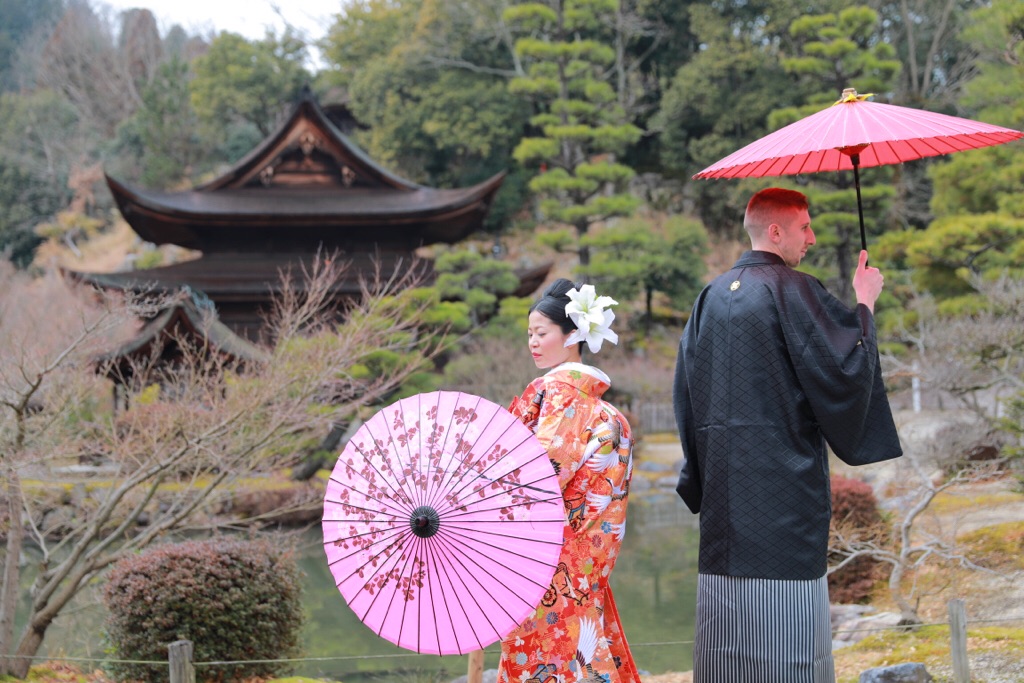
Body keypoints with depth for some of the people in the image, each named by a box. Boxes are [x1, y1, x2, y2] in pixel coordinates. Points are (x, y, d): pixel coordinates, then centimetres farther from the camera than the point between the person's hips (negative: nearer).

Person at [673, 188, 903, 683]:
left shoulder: (711, 299, 12)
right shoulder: (791, 290, -9)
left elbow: (686, 393, 15)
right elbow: (843, 369, -11)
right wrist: (865, 307, 2)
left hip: (723, 488, 7)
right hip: (782, 476, -7)